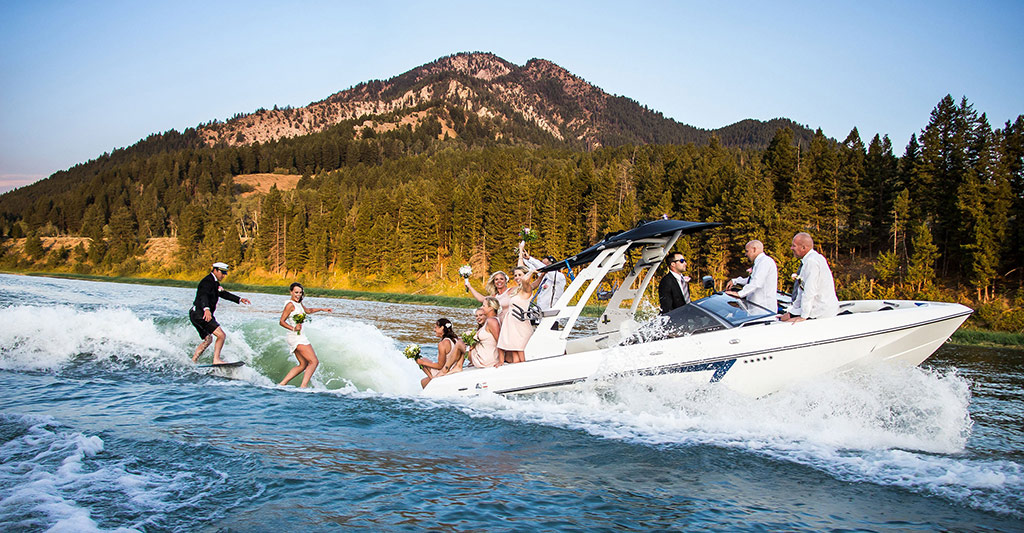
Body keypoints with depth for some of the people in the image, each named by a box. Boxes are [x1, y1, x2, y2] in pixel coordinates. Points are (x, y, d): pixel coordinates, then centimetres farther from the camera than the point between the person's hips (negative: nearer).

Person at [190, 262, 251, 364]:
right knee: (221, 335, -17)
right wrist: (206, 309, -49)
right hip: (200, 314, -11)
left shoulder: (214, 283, 20)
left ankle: (193, 361, 24)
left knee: (208, 339, 22)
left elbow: (224, 294, 33)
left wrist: (239, 299, 30)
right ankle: (216, 360, -19)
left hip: (197, 315, 11)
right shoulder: (207, 281, -12)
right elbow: (203, 295, -31)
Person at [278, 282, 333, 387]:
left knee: (303, 364, 13)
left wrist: (323, 309, 35)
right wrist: (293, 328, -28)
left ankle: (282, 384, 9)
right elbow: (281, 321, -14)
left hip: (298, 337, 10)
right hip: (296, 336, -10)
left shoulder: (298, 304, 16)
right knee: (314, 361, -12)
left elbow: (308, 310, 36)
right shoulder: (290, 304, -11)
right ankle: (303, 386, -19)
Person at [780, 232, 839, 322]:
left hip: (820, 313, -9)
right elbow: (802, 290, 15)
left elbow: (809, 292, -23)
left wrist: (803, 317, -20)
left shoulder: (811, 261, -18)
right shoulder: (810, 259, 13)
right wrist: (791, 311, 12)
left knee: (784, 319, -11)